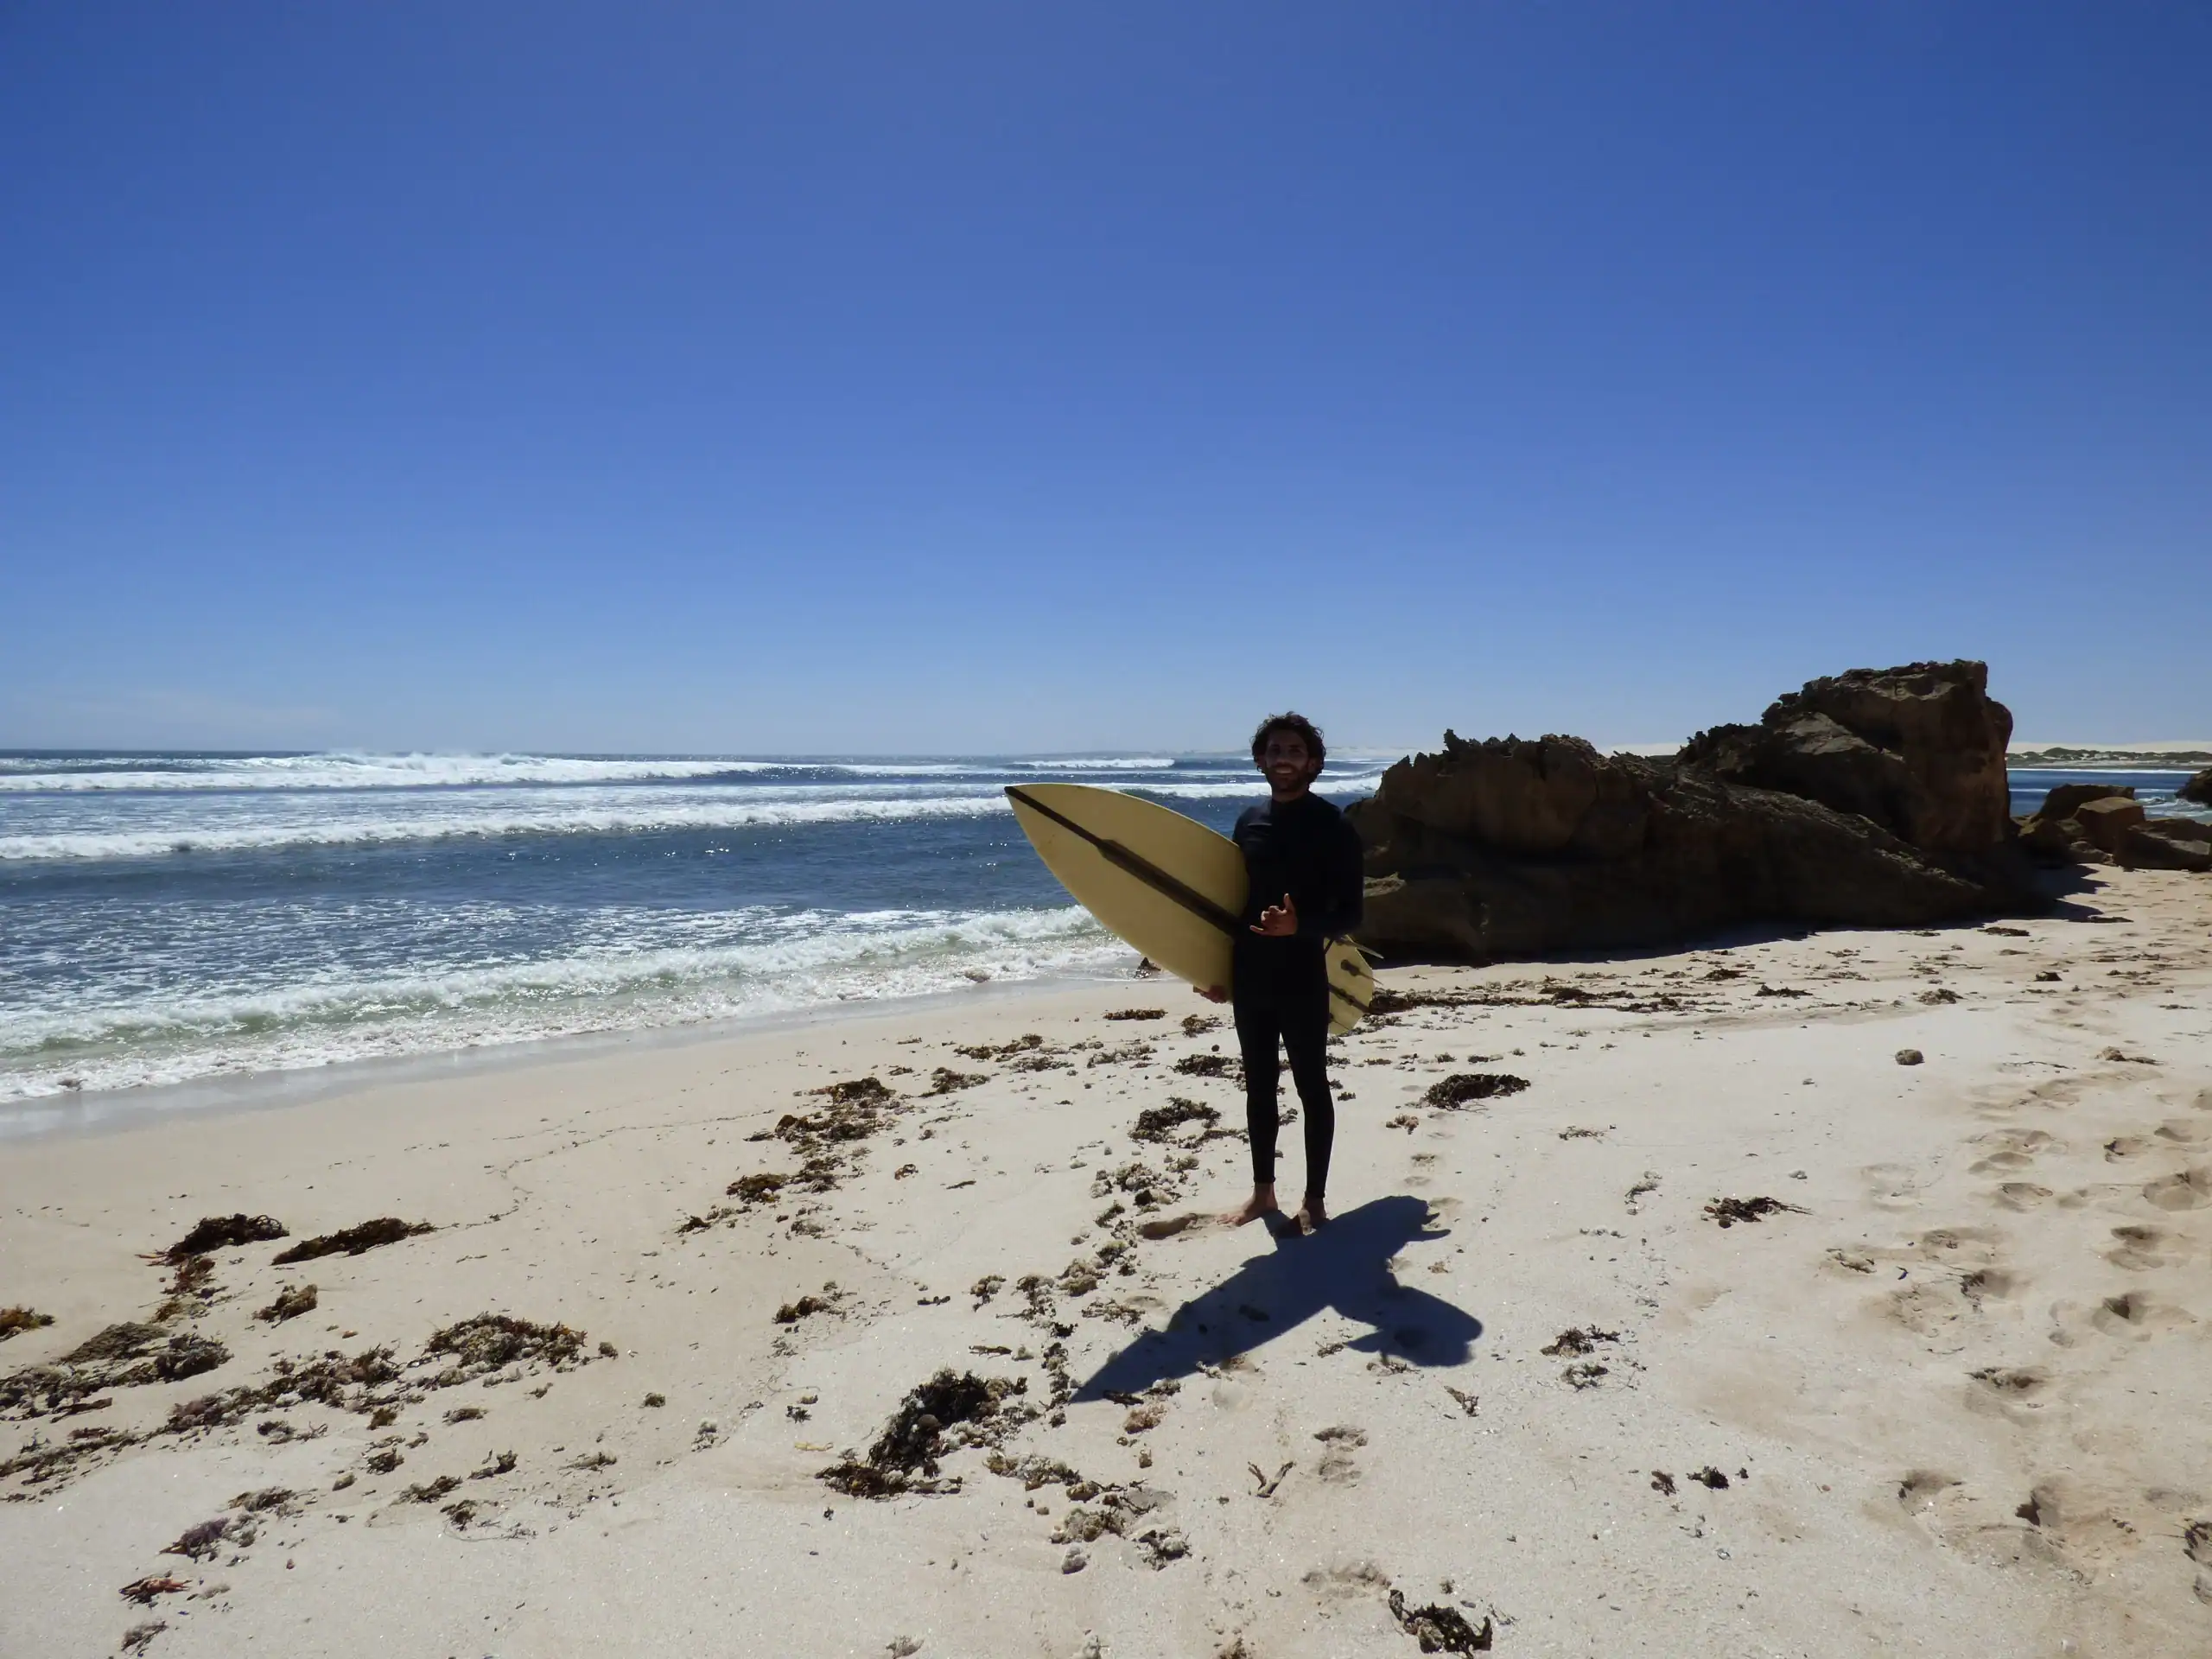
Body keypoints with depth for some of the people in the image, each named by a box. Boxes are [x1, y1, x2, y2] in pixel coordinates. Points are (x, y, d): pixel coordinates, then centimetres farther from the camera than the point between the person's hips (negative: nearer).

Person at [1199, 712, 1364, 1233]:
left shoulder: (1332, 826, -8)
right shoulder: (1249, 822, 8)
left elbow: (1349, 913, -10)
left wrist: (1299, 925, -27)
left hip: (1302, 979, -5)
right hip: (1250, 976, 6)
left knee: (1312, 1087, 6)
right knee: (1259, 1087, 14)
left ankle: (1315, 1199, 17)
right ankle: (1262, 1192, 26)